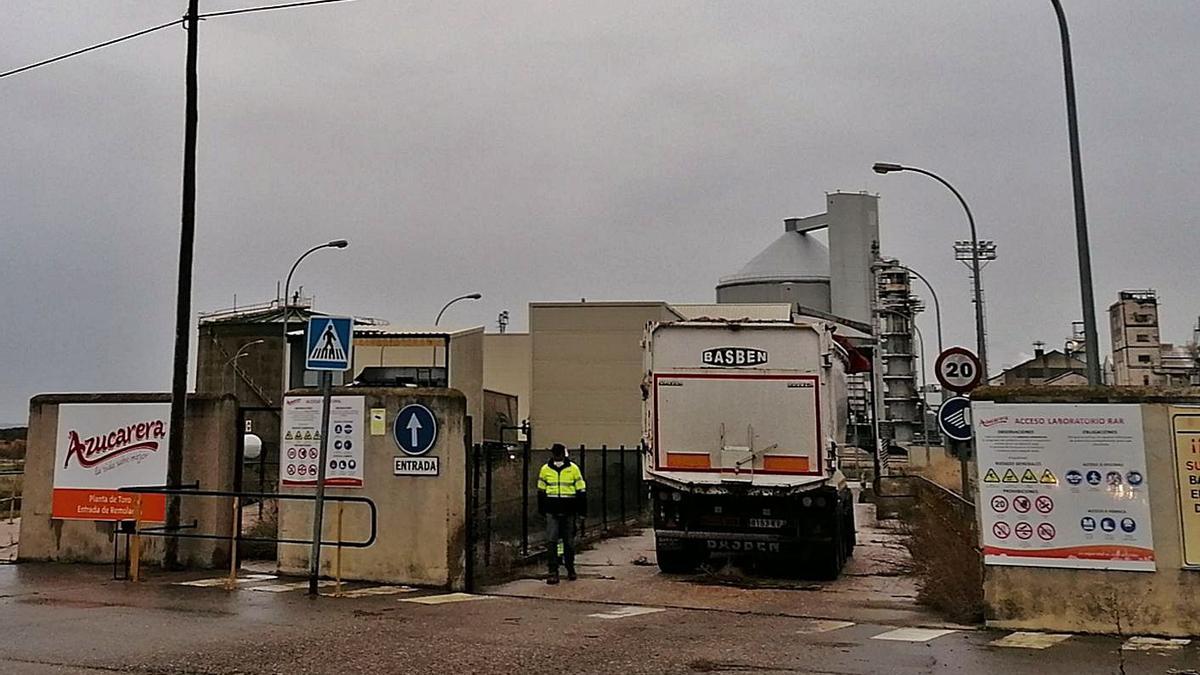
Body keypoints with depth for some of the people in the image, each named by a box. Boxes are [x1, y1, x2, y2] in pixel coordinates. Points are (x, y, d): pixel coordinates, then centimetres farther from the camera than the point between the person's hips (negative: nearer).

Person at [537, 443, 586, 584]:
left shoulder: (573, 469, -1)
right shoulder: (545, 469, 3)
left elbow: (581, 489, 4)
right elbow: (541, 491, 12)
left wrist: (582, 509, 2)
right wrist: (541, 509, 10)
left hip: (568, 511, 0)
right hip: (552, 512, 0)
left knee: (569, 541, 10)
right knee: (551, 541, -7)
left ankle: (570, 570, 25)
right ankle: (553, 572, -3)